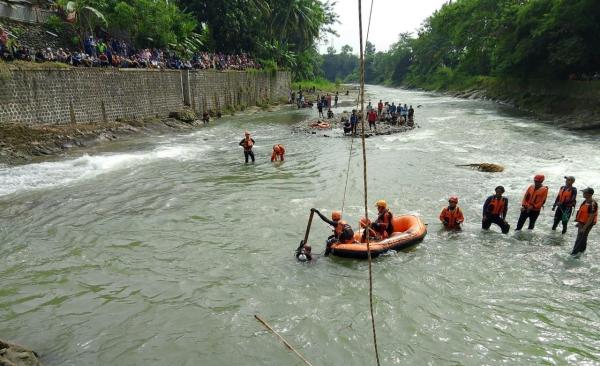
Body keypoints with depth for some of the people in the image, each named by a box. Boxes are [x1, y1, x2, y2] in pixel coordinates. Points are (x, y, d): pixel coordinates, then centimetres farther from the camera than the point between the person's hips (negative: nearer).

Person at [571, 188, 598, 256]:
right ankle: (582, 249, 38)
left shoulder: (592, 204, -29)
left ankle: (575, 252, 13)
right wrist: (579, 222, 19)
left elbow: (591, 218, -27)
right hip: (582, 222, 9)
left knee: (580, 238, 2)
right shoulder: (586, 201, 0)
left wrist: (584, 228, -23)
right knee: (583, 237, 22)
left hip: (587, 224, -9)